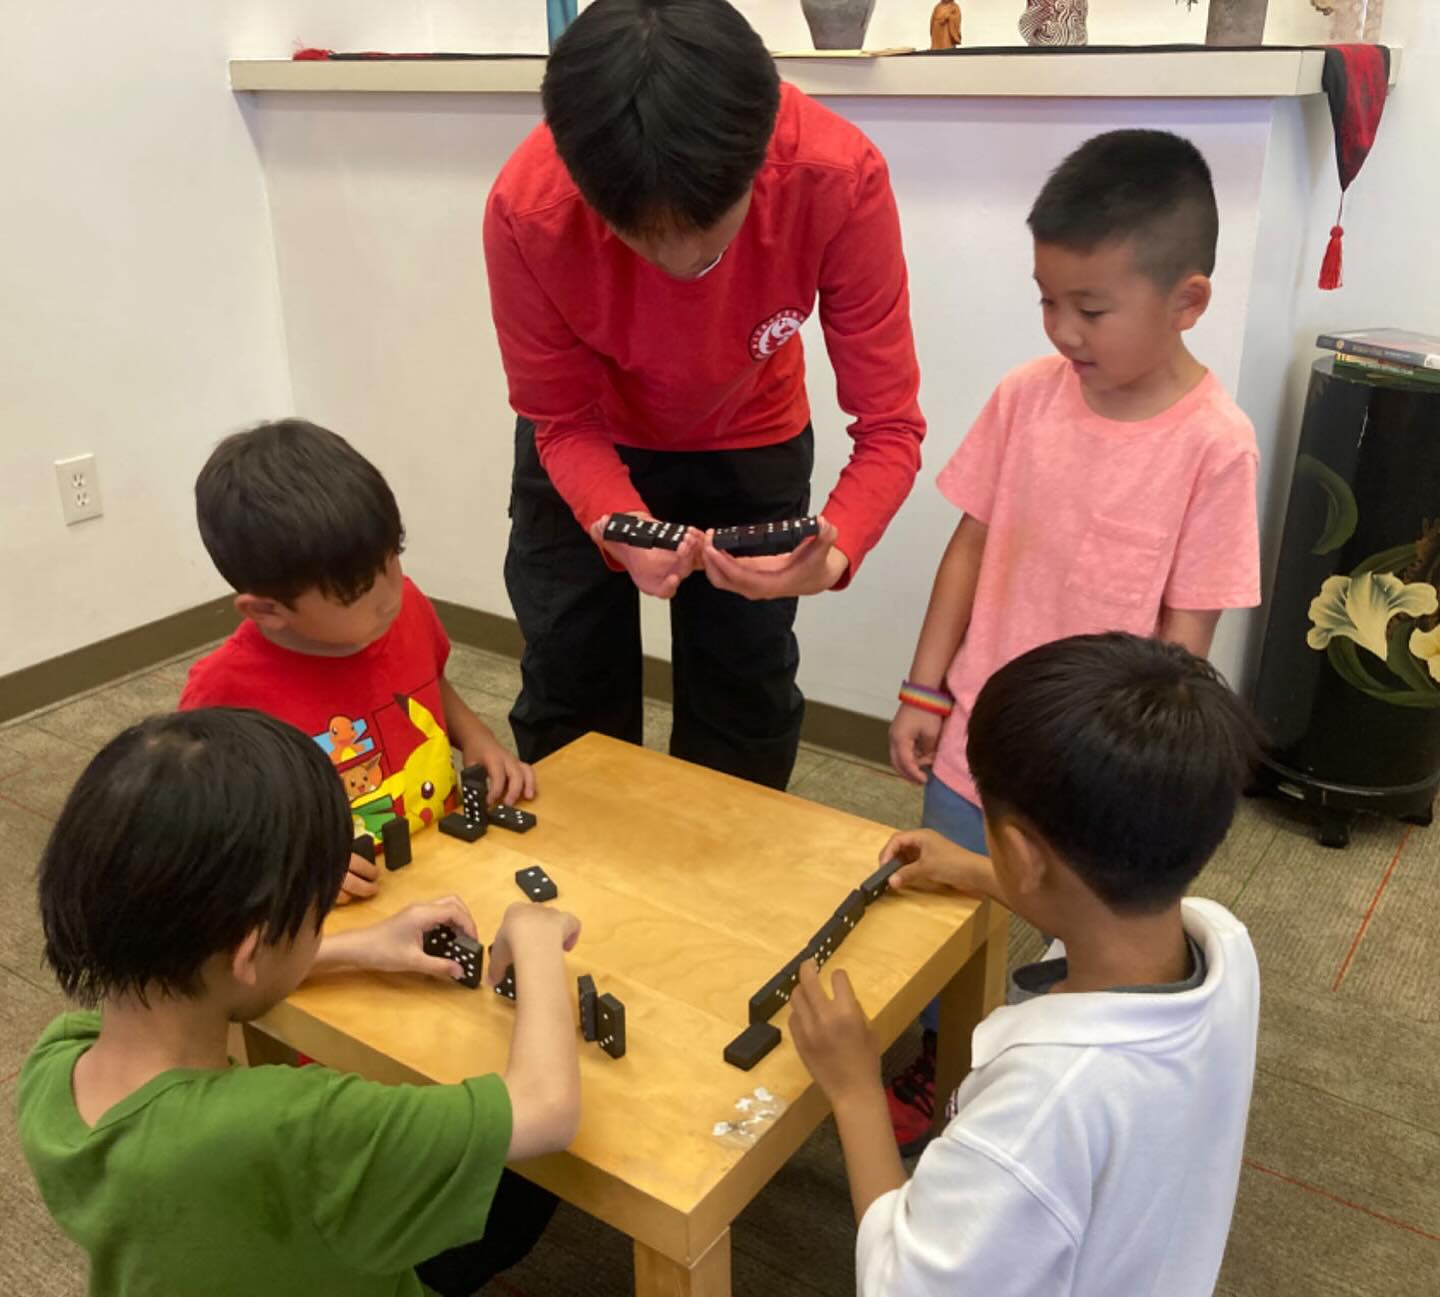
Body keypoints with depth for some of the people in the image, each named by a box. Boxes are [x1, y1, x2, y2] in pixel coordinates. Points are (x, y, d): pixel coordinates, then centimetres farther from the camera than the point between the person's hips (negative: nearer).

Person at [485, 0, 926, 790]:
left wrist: (833, 553, -49)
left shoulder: (839, 179, -35)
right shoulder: (527, 208, -34)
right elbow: (562, 422, -20)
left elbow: (888, 422, -30)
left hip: (748, 445, 0)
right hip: (593, 447, 0)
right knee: (567, 694, 11)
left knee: (744, 700, 9)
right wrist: (619, 529, -41)